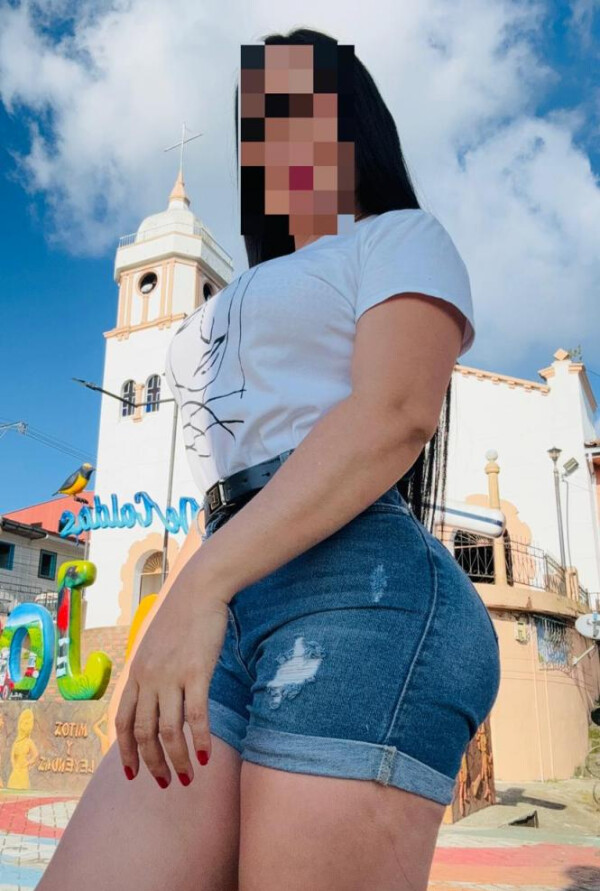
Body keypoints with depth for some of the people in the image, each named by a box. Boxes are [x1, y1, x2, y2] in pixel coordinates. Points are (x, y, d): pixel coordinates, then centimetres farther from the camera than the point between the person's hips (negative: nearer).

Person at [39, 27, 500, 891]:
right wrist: (157, 658, 18)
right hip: (236, 621, 7)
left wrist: (200, 588, -18)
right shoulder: (241, 304, 33)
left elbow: (397, 414, -8)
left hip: (362, 593, -6)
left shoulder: (401, 237, 13)